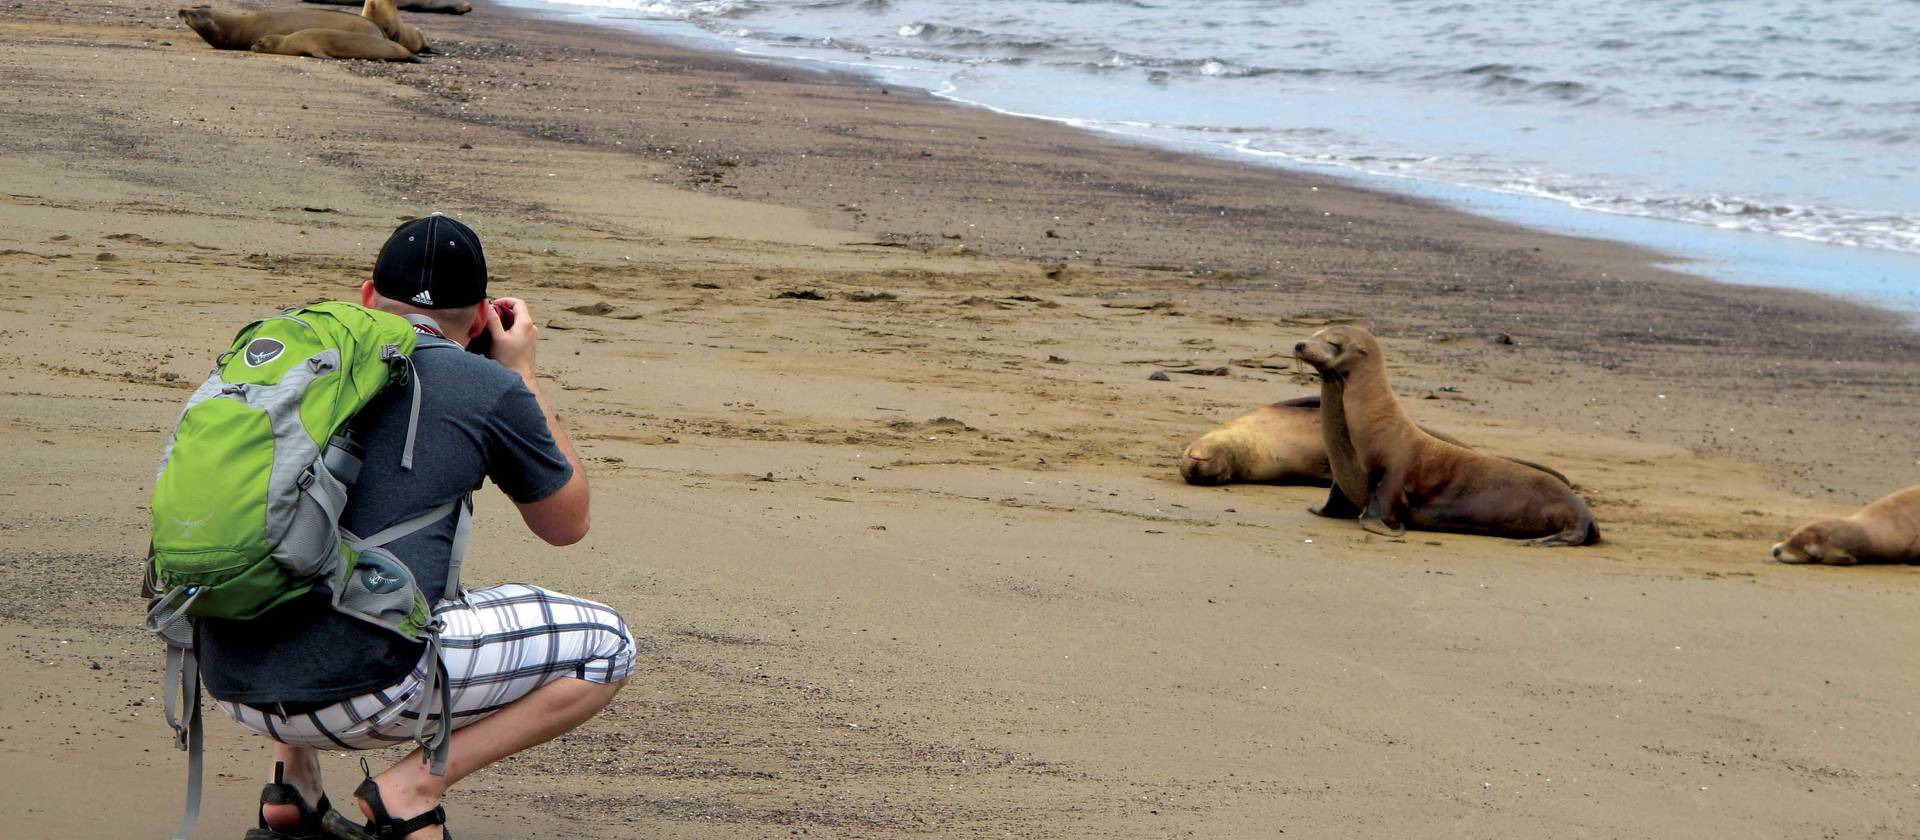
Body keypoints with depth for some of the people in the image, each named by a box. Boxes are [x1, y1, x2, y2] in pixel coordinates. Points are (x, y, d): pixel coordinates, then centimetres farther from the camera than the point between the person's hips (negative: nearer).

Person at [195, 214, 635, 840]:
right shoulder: (491, 388, 3)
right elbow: (567, 523, 20)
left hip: (228, 683, 6)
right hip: (354, 694, -6)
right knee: (606, 647, 10)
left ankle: (292, 789, 23)